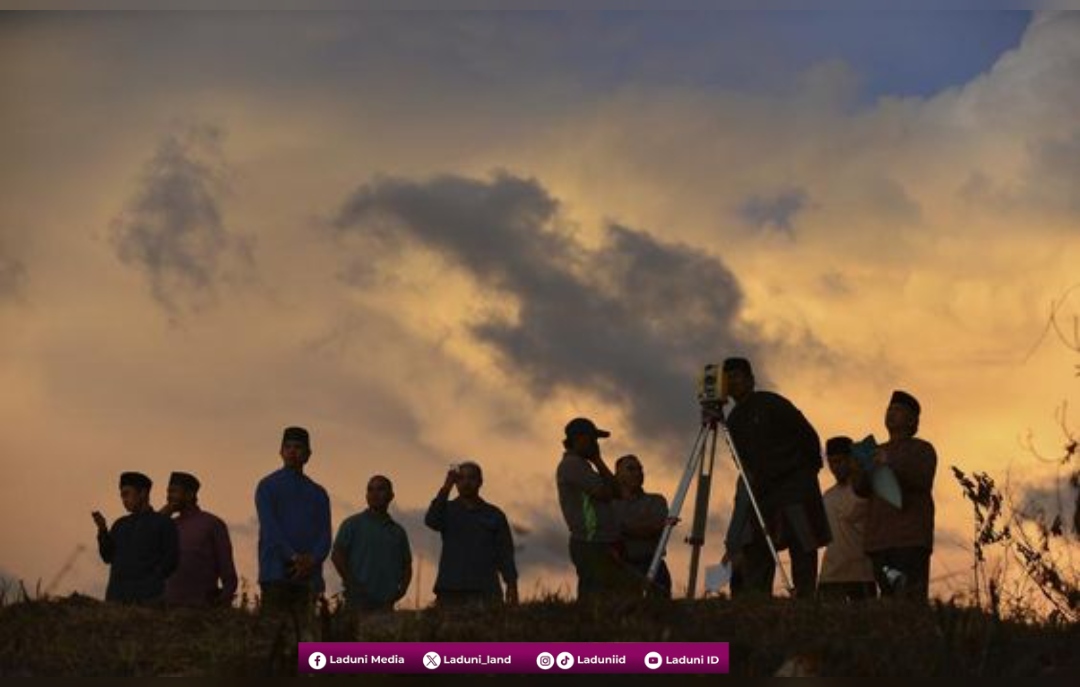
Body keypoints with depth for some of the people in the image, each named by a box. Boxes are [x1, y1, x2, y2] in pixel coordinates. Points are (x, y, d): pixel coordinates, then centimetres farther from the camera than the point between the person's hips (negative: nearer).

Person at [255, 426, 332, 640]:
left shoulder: (318, 493, 18)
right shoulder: (268, 486, 7)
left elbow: (325, 534, 9)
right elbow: (269, 527, -5)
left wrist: (311, 560, -11)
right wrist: (294, 557, -17)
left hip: (308, 574, 4)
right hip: (277, 572, -3)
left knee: (307, 633, -3)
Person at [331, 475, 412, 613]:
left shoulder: (398, 531, 20)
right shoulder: (353, 523, 7)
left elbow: (406, 564, 24)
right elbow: (337, 555, 0)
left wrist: (402, 588, 5)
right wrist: (352, 584, -10)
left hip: (386, 602, 4)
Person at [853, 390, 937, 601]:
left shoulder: (922, 449, 10)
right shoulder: (878, 451, 25)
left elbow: (924, 481, -6)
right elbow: (860, 489, 15)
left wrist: (891, 464, -16)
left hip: (911, 539, -5)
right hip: (879, 540, 5)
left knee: (910, 599, -16)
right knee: (888, 598, -2)